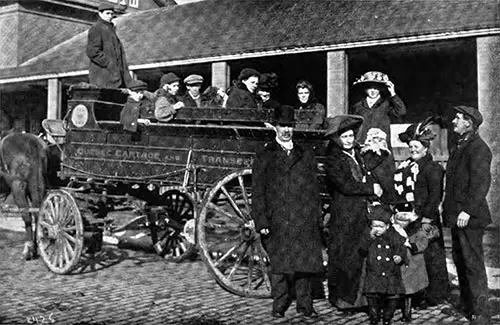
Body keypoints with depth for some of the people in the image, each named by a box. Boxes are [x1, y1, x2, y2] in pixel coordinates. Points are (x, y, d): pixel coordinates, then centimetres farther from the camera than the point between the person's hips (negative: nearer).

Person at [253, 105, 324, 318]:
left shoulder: (306, 155, 15)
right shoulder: (264, 156, 7)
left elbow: (314, 188, 15)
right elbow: (258, 192, 2)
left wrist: (317, 217, 6)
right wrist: (261, 221, -5)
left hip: (305, 221, 2)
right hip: (278, 221, -2)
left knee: (305, 262, 3)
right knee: (279, 265, 1)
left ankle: (304, 305, 14)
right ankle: (279, 305, 13)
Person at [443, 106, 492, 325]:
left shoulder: (478, 148, -13)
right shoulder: (460, 146, 17)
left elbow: (481, 182, -21)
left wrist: (468, 210, -25)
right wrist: (449, 208, 16)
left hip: (469, 218, -10)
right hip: (457, 216, 10)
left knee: (474, 265, -4)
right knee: (460, 261, 17)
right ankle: (466, 306, 30)